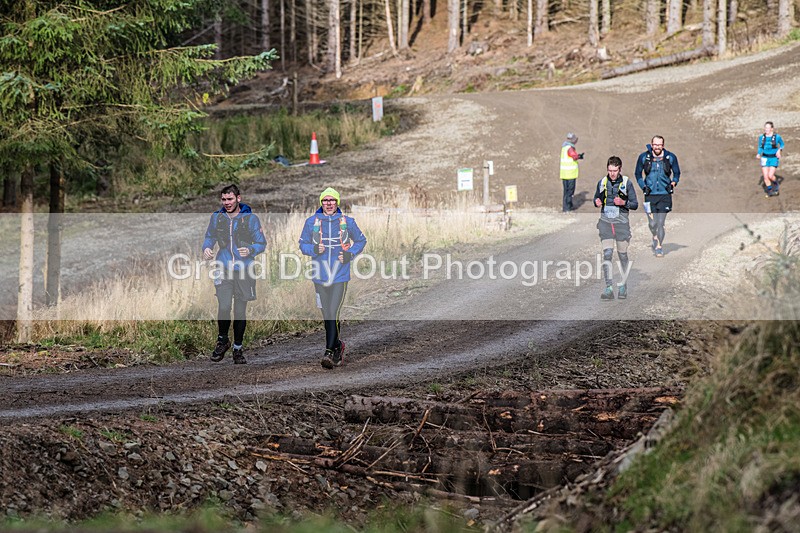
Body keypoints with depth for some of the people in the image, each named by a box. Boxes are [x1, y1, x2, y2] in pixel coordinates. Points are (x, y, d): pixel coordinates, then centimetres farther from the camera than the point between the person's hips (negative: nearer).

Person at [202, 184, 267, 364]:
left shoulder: (250, 219, -1)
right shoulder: (216, 217, 6)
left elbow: (261, 244, 2)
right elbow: (209, 237, 20)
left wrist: (250, 250, -19)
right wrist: (206, 248, -2)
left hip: (244, 270, -1)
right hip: (223, 269, 1)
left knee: (240, 311, 5)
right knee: (224, 307, -14)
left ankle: (238, 348, 20)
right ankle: (222, 341, 10)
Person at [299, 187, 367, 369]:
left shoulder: (347, 222, 2)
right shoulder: (311, 222, 4)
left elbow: (361, 241, 15)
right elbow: (303, 244, 10)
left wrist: (350, 254, -3)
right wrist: (314, 249, -11)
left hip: (340, 275, -3)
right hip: (320, 276, 3)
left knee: (333, 314, -14)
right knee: (327, 315, 10)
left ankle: (330, 352, -15)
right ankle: (338, 347, 29)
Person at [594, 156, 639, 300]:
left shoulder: (627, 183, -2)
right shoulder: (602, 183, 6)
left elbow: (635, 204, 2)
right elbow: (596, 198, 20)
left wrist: (623, 202, -17)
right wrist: (597, 202, -3)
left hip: (621, 222, -1)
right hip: (605, 221, 1)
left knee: (622, 255, 6)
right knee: (607, 254, -10)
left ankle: (623, 287, 23)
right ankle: (609, 288, -14)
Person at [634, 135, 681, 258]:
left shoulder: (670, 157, -1)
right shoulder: (644, 157, -1)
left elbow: (677, 173, 14)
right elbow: (638, 173, 12)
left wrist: (673, 184, -3)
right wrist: (643, 186, -1)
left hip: (665, 194, -1)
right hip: (650, 195, 1)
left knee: (661, 222, -7)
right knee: (652, 223, 1)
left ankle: (659, 247, 3)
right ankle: (655, 237, 33)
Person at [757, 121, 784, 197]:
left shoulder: (777, 137, -10)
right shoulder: (761, 137, -1)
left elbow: (782, 144, 8)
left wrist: (779, 150, -10)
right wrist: (759, 154, -7)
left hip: (774, 158, -3)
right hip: (765, 158, 3)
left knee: (770, 176, -13)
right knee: (765, 176, -2)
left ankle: (776, 184, 19)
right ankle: (770, 191, 17)